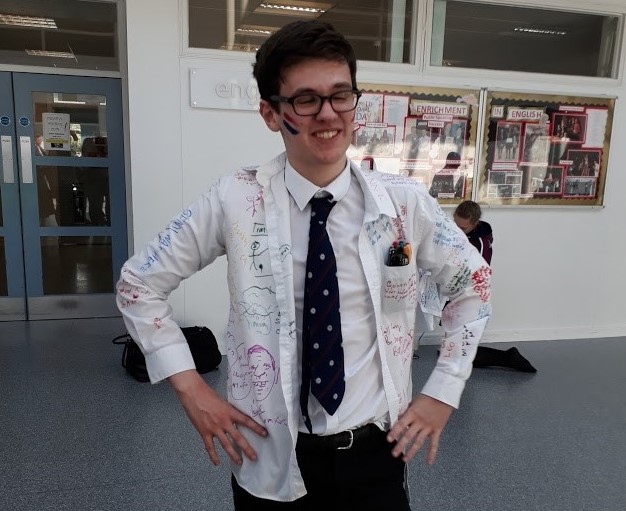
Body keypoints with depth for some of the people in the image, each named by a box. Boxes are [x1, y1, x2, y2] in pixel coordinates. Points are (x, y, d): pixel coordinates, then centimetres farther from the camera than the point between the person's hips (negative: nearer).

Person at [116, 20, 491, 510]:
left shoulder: (404, 201, -8)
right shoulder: (235, 200, -12)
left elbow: (472, 283, 7)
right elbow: (139, 285, -2)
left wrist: (444, 391, 1)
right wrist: (190, 387, -8)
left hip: (375, 455, 1)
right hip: (271, 461, 0)